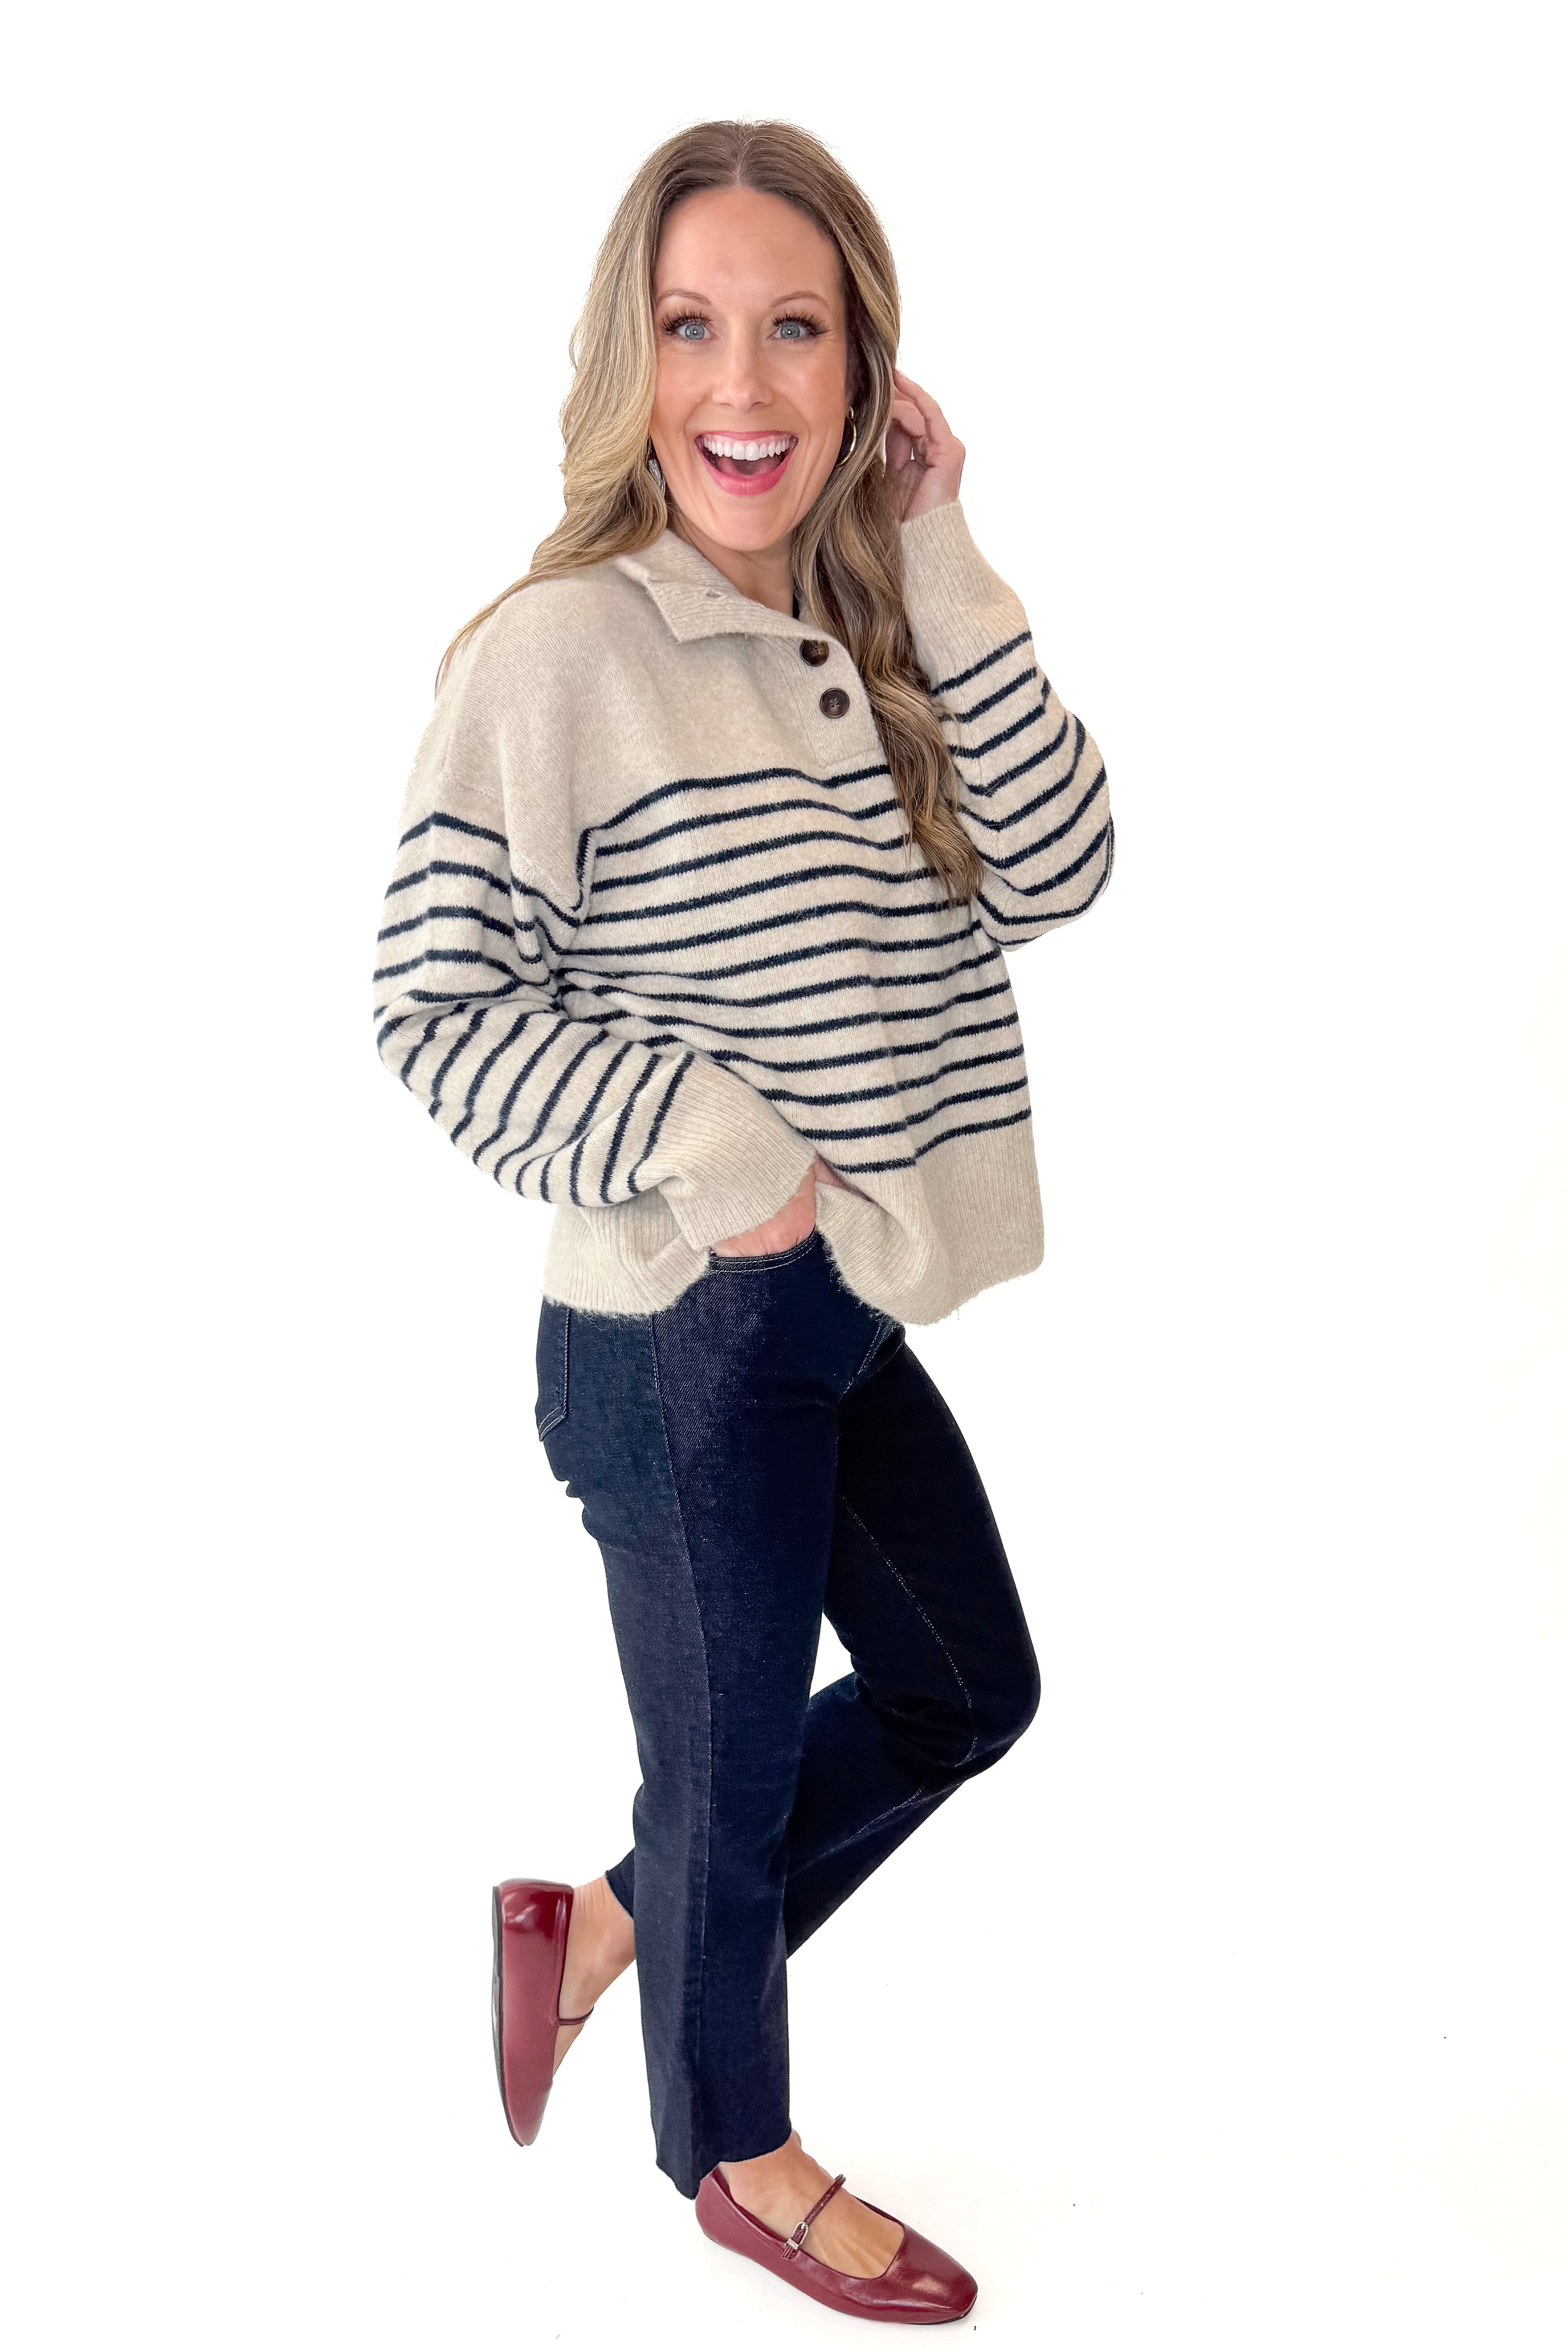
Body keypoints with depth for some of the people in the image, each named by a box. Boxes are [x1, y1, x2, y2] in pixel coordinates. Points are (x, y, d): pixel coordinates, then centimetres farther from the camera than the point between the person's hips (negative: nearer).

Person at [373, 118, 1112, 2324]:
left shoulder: (870, 637, 6)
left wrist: (944, 578, -11)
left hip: (848, 1310, 8)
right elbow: (438, 1002, -16)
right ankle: (738, 2155, 38)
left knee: (970, 1685, 22)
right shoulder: (560, 652, -16)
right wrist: (708, 1143, -22)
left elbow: (1056, 869, -7)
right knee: (738, 1753, 11)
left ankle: (600, 1926, 38)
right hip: (682, 1332, -8)